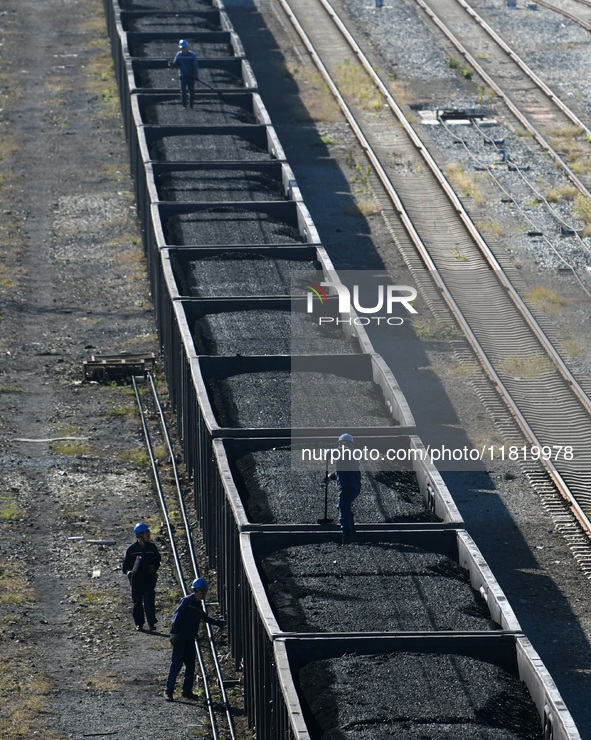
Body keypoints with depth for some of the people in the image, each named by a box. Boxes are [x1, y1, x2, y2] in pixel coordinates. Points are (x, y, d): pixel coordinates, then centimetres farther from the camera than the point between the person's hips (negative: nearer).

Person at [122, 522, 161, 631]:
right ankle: (139, 624, 18)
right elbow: (126, 564, 5)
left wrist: (154, 567, -6)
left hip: (149, 580, 0)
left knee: (149, 602, -9)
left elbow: (158, 560, 16)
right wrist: (128, 571, -16)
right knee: (137, 603, 6)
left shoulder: (152, 547, 4)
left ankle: (152, 623, -4)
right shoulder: (131, 549, 0)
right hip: (136, 580, 0)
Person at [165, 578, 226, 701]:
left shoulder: (198, 605, 15)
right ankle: (169, 691, -2)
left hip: (190, 640, 8)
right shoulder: (186, 601, -10)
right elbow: (177, 617, -14)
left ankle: (187, 691, 17)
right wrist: (174, 633, -18)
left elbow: (205, 618, 29)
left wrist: (220, 623, 31)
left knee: (190, 666, 9)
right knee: (176, 664, -7)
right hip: (180, 639, -8)